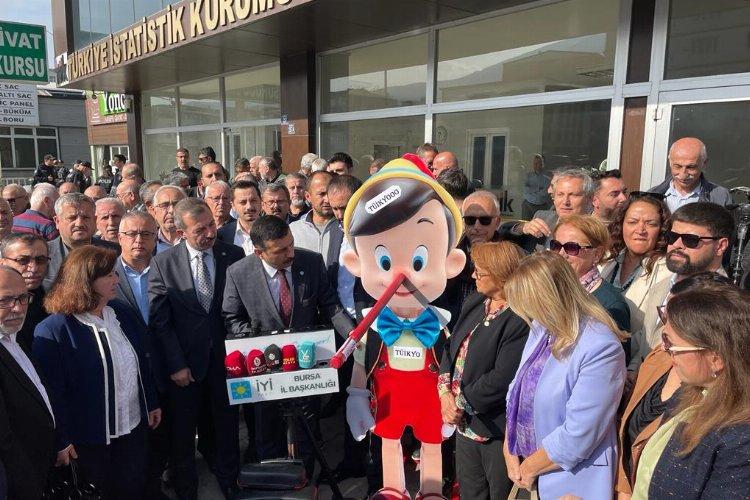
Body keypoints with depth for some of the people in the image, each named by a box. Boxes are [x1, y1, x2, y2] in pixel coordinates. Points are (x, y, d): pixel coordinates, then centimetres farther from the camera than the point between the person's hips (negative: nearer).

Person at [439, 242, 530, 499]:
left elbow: (502, 380, -26)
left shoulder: (521, 319, -24)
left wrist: (461, 403, -16)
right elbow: (451, 345, 8)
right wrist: (445, 391, -6)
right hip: (465, 421, 8)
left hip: (498, 428, -8)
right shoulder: (474, 302, 4)